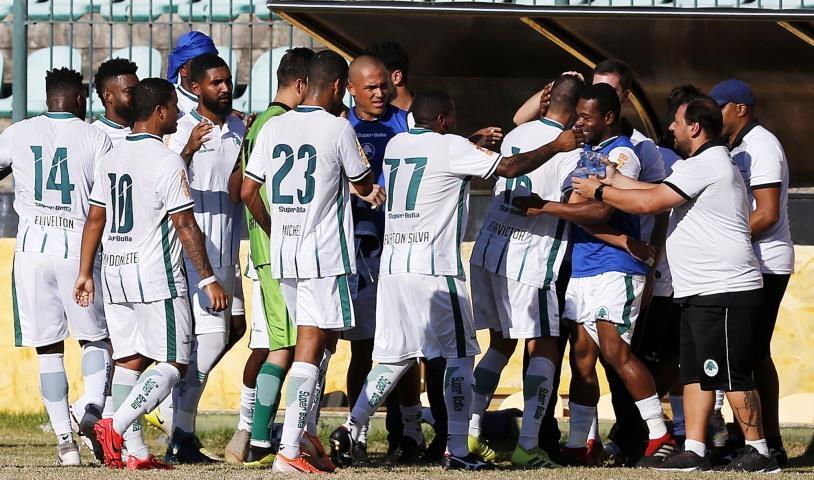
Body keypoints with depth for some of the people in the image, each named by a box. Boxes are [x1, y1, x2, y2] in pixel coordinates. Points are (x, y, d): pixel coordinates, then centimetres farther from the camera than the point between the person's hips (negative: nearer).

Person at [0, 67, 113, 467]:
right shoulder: (95, 139, 0)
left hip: (32, 249, 1)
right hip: (79, 247, -1)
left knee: (48, 348, 5)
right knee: (96, 338, 13)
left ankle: (65, 440, 0)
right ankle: (92, 404, -14)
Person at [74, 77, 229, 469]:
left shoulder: (110, 158, 9)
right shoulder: (166, 161, -13)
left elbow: (95, 219, 12)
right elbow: (185, 226, -14)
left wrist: (85, 273, 18)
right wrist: (208, 279, -11)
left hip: (115, 275, 8)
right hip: (157, 276, -8)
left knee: (128, 360, 9)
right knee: (173, 363, -3)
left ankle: (133, 451, 5)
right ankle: (116, 427, -17)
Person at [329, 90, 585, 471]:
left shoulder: (396, 145, 12)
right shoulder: (451, 147, -7)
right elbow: (510, 168, -6)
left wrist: (475, 143, 36)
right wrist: (558, 146, 6)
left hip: (392, 265, 7)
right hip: (433, 269, -7)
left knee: (397, 356, 15)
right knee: (459, 355, 1)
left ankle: (349, 429, 6)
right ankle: (457, 451, -3)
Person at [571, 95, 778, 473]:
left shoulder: (706, 165, -14)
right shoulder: (705, 165, 21)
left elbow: (648, 202, -16)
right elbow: (658, 193, 22)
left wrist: (598, 191, -5)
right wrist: (614, 180, 24)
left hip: (725, 291, -11)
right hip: (700, 293, 11)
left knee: (732, 376, -8)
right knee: (695, 372, 9)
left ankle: (758, 452, -4)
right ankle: (693, 451, 10)